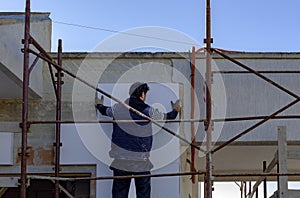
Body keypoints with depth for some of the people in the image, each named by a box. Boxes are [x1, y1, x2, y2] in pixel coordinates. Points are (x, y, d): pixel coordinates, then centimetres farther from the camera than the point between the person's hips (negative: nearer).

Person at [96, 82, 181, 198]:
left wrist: (99, 105, 47)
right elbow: (167, 117, 10)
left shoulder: (117, 109, 1)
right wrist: (175, 110, 32)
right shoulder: (149, 111, -5)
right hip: (141, 162, -2)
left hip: (120, 161, 2)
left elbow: (105, 111, 23)